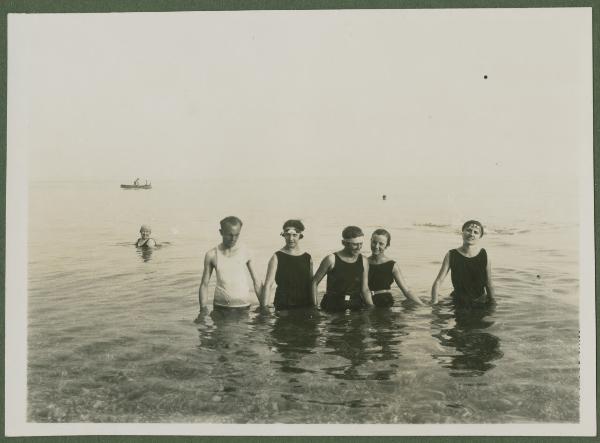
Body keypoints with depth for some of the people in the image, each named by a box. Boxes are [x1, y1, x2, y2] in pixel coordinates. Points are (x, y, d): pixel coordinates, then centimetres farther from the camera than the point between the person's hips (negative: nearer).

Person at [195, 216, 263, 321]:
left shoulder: (245, 252, -1)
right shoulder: (212, 255, 1)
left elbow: (256, 282, 5)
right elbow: (204, 284, 6)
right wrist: (203, 309, -3)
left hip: (243, 307, -1)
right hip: (220, 307, 1)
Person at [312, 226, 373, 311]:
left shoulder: (363, 261, 5)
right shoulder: (332, 259, -6)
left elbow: (365, 289, 10)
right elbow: (314, 282, 0)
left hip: (355, 306, 4)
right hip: (332, 306, -4)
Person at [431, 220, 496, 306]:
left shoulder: (484, 256, -6)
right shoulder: (451, 255, -8)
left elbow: (489, 284, 2)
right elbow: (438, 282, -7)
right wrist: (434, 304, -15)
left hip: (481, 304, 0)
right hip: (458, 304, 0)